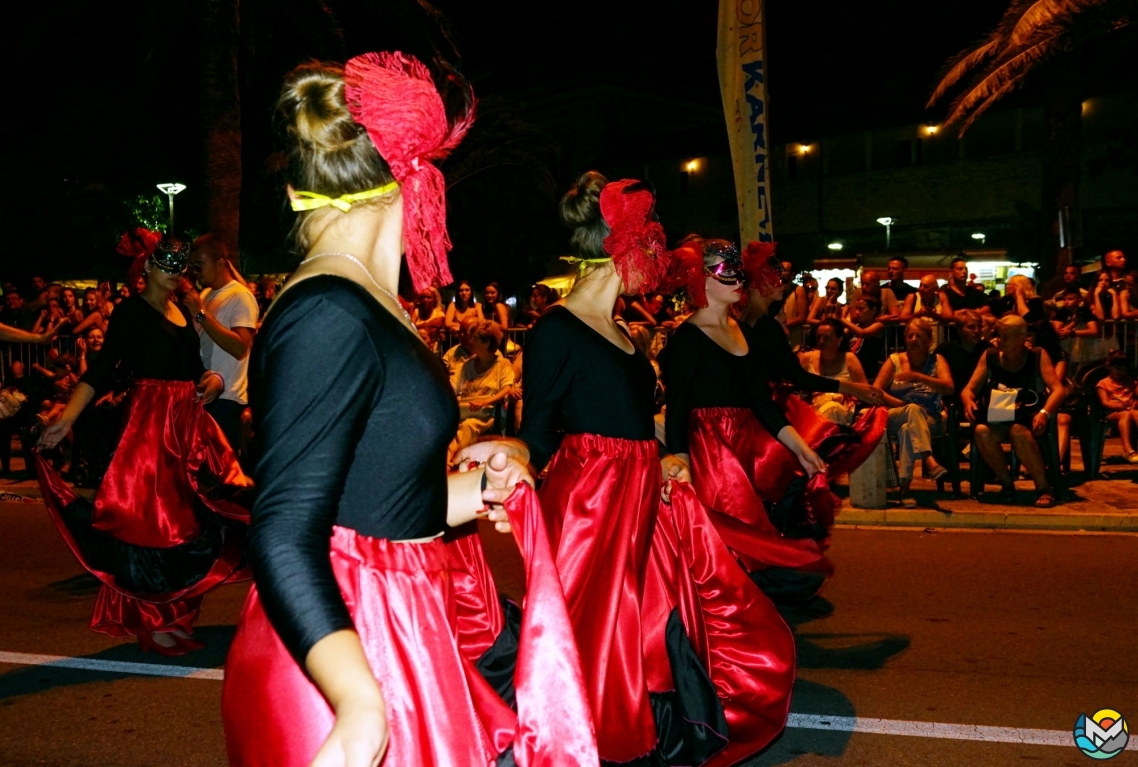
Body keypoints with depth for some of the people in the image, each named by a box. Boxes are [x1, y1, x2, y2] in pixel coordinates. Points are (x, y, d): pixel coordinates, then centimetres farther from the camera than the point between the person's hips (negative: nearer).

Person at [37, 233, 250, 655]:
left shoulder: (182, 312, 15)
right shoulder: (131, 311, -6)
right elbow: (102, 368, -14)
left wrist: (211, 380, -2)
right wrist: (67, 417, -25)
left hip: (189, 422, 7)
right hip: (151, 422, -7)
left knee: (186, 517, 9)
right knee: (153, 519, -4)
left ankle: (175, 614, 20)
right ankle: (150, 621, 6)